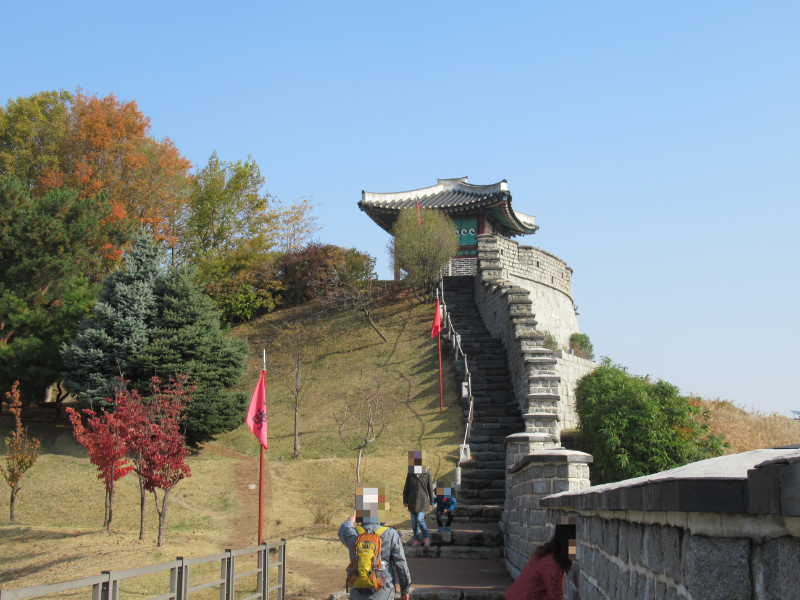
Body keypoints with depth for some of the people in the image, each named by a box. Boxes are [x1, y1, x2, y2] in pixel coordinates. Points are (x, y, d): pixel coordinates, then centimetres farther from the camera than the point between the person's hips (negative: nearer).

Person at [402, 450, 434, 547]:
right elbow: (406, 488, 9)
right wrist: (405, 501, 8)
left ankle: (426, 536, 9)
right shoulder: (410, 474, 3)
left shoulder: (427, 474, -2)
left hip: (423, 501, -3)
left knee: (420, 519, -12)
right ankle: (417, 539, 20)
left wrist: (431, 501, 6)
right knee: (414, 521, 6)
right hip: (412, 501, 3)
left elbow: (430, 488, 4)